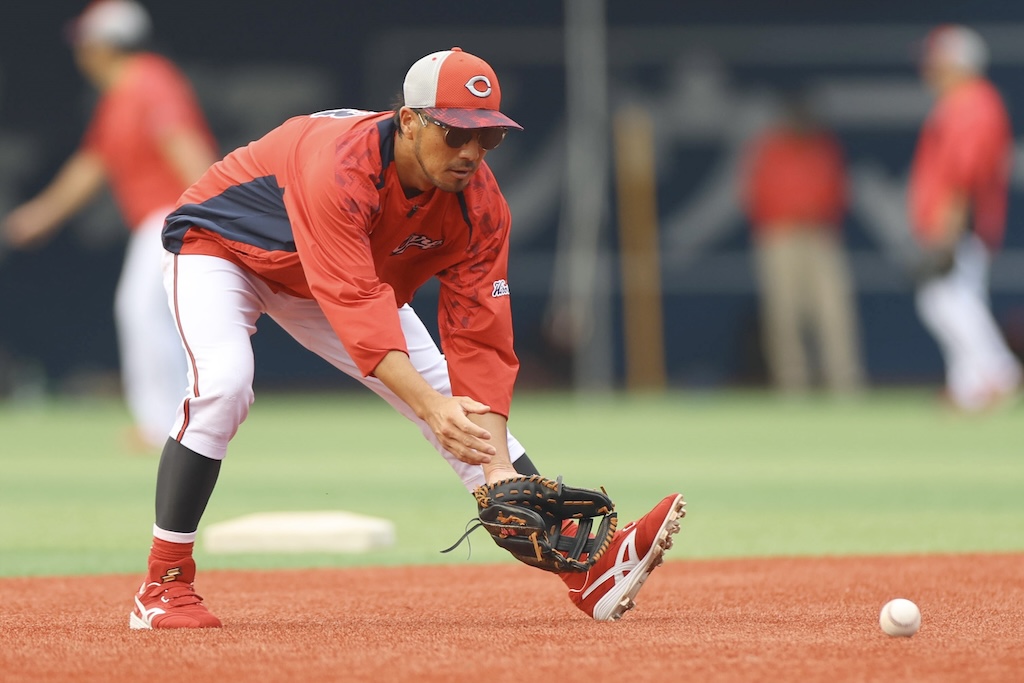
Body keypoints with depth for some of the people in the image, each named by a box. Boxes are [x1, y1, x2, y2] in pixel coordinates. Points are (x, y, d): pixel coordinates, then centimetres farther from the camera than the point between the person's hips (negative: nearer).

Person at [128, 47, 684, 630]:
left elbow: (480, 340, -22)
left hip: (350, 269, 6)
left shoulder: (480, 206, -22)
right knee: (223, 385, -32)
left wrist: (499, 467, -33)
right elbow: (355, 304, -49)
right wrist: (429, 405, -59)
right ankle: (165, 589, -21)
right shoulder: (342, 165, -42)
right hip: (221, 247, -6)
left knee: (455, 395, -4)